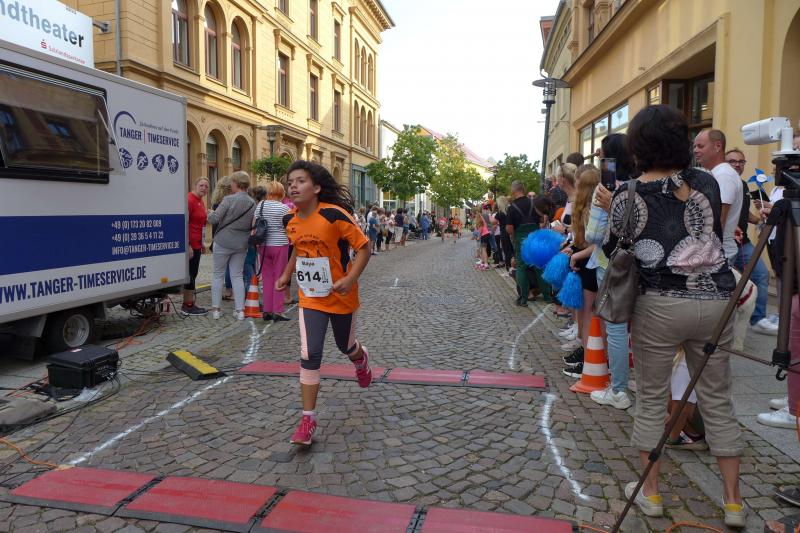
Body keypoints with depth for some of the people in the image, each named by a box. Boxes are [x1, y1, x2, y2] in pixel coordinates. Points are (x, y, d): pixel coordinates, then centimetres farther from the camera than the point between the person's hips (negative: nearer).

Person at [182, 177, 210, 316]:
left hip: (196, 244, 10)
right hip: (190, 245, -10)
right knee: (190, 275, -4)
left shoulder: (200, 201, 14)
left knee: (193, 274, 14)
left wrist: (202, 243, 23)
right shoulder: (190, 200, -14)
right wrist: (188, 245, -22)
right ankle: (187, 306, 3)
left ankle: (189, 305, 23)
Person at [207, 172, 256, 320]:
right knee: (237, 276, 10)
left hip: (223, 242, -4)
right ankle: (240, 310, 8)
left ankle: (215, 309, 11)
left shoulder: (229, 200, -16)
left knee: (218, 275, 8)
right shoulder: (252, 203, 0)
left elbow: (214, 219, -15)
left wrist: (210, 213, 6)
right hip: (241, 244, 4)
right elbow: (253, 225, 8)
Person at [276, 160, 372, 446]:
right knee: (309, 355, -5)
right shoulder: (290, 221, -3)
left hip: (341, 295, -3)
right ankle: (308, 419, 4)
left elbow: (363, 246, -17)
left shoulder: (334, 215, -22)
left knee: (345, 346, 18)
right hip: (310, 297, 3)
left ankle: (361, 358, 57)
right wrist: (287, 274, 11)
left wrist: (351, 278, -29)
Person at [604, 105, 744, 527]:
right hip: (715, 298, 3)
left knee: (651, 398, 11)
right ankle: (733, 501, 23)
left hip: (659, 303, -3)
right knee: (717, 400, 14)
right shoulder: (706, 183, 4)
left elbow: (612, 250, 3)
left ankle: (650, 492, 21)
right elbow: (717, 234, 16)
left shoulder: (628, 195, -6)